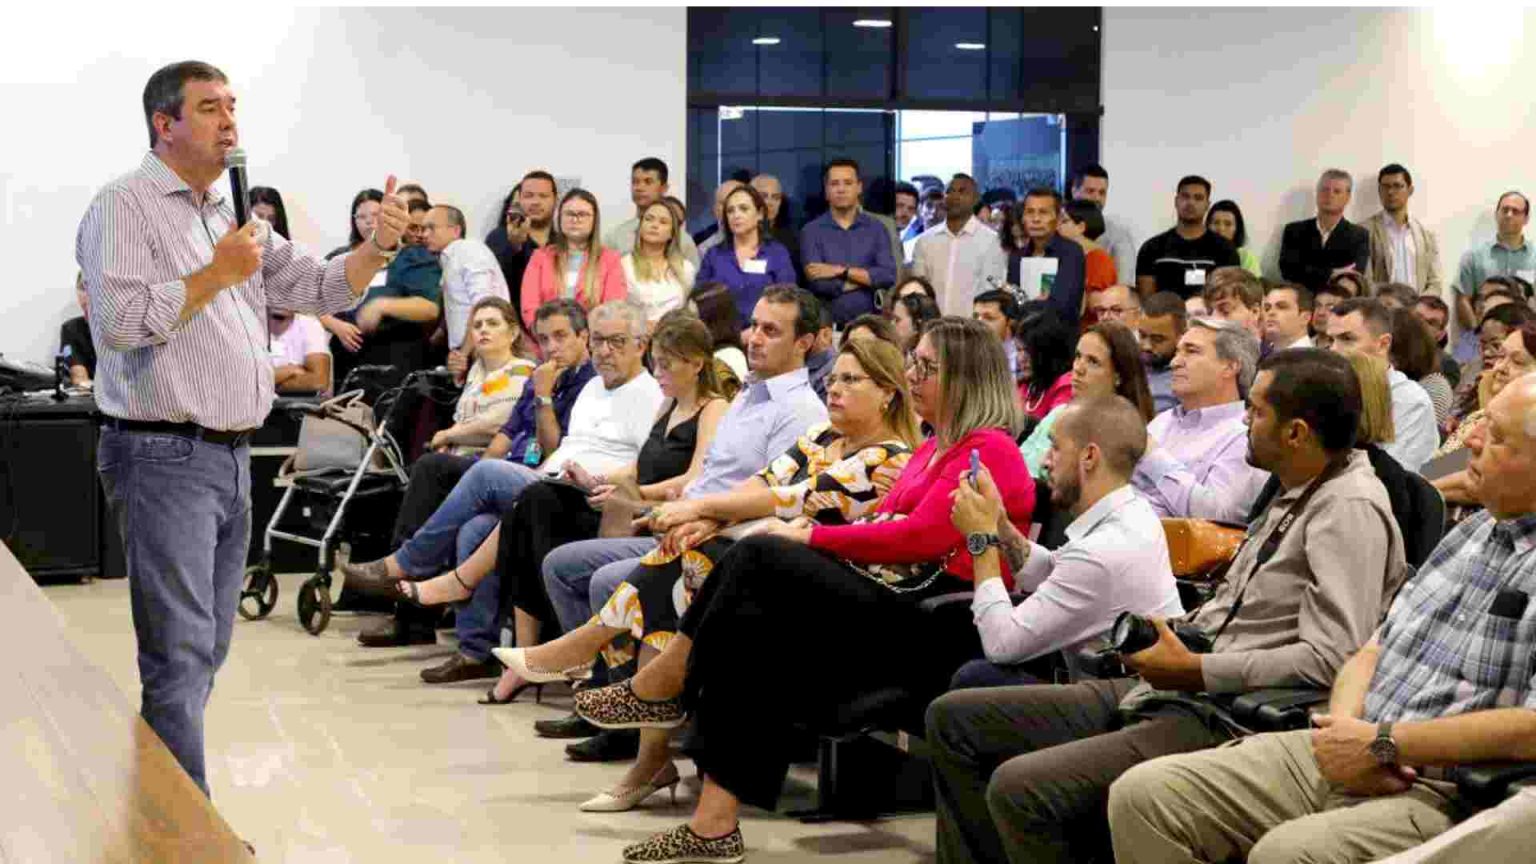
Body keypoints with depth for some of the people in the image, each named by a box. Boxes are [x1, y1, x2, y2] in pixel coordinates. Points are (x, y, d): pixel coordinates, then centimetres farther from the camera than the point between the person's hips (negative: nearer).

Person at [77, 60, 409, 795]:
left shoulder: (232, 215, 18)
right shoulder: (124, 207, -7)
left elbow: (320, 290, 19)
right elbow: (119, 320, -21)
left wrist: (378, 247, 2)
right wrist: (217, 274, -13)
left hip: (231, 456, 9)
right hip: (163, 458, -9)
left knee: (205, 650, 13)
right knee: (180, 654, -9)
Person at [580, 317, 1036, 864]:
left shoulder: (988, 450, -7)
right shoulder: (934, 449, 24)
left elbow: (919, 537, -17)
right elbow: (886, 527, 17)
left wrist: (810, 538, -10)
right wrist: (808, 537, 0)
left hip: (934, 622, -9)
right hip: (894, 599, 9)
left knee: (761, 556, -20)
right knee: (752, 633, -14)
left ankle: (664, 685, -7)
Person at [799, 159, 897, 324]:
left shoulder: (876, 229, 7)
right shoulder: (811, 231, 2)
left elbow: (888, 276, -5)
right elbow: (818, 283, -10)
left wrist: (842, 271, -10)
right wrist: (868, 277, -4)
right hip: (826, 323, -1)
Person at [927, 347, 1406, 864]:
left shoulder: (1351, 510, -14)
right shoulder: (1294, 497, 16)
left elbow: (1332, 658, -24)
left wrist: (1194, 669, -19)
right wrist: (1173, 636, 7)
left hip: (1227, 722, -11)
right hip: (1173, 693, 11)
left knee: (1019, 788, -28)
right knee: (954, 718, 8)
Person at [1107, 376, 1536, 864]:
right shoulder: (1470, 532, 17)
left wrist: (1382, 744, -15)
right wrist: (1343, 727, -4)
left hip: (1443, 796, -8)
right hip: (1354, 756, 8)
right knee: (1144, 794, -6)